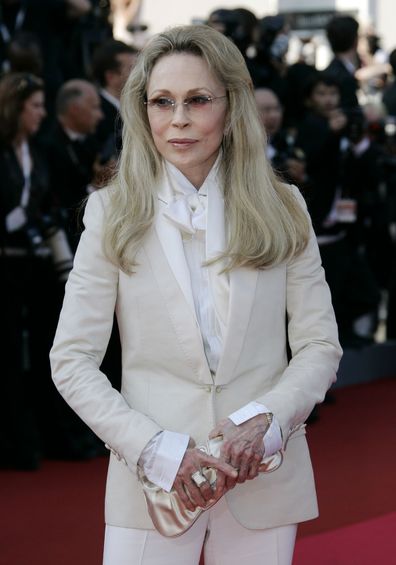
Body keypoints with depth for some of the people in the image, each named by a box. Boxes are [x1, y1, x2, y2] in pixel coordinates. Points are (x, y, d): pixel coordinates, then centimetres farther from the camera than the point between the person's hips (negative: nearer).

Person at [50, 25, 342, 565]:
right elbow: (72, 360, -3)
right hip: (153, 481, -1)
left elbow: (320, 346, 4)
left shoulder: (282, 209, 3)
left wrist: (264, 419, -14)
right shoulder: (113, 213, 0)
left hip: (266, 477, 1)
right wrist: (157, 450, -14)